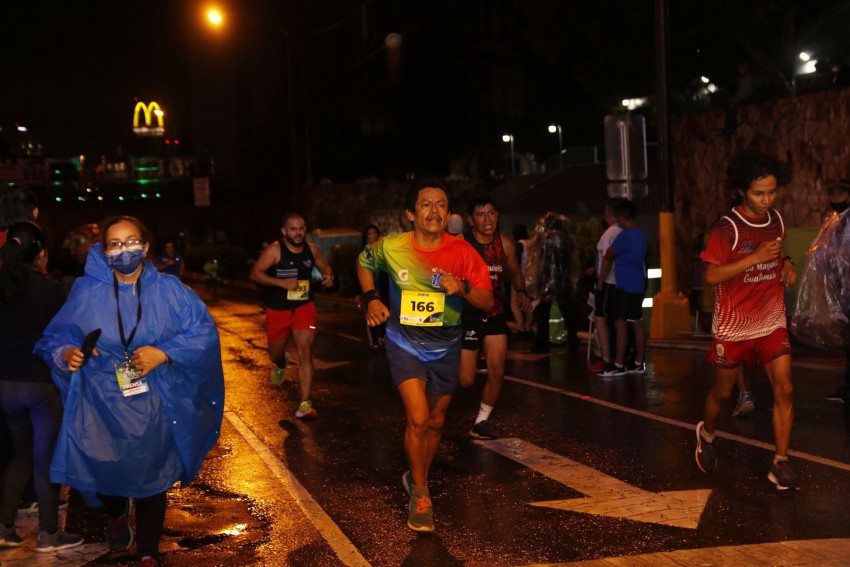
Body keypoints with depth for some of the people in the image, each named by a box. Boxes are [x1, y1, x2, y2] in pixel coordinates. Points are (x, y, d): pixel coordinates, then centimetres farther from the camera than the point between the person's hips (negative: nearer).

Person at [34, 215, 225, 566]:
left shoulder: (168, 291, -5)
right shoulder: (86, 293, -4)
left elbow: (204, 333, -9)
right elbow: (55, 339, 1)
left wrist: (163, 353, -21)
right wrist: (66, 354, -22)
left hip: (152, 409, 0)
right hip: (101, 408, 0)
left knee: (151, 482, 13)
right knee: (105, 476, 7)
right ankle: (117, 514, 46)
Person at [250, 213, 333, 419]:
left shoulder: (312, 249, -4)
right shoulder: (274, 250, -15)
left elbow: (324, 266, 13)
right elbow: (255, 274, -18)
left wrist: (328, 275, -11)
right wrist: (281, 282, -29)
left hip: (304, 308, 1)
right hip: (277, 310, -1)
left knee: (305, 353, -13)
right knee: (275, 354, 16)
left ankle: (305, 404, -12)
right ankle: (281, 364, 57)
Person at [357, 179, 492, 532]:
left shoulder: (462, 251, -15)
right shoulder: (391, 247, -14)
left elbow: (487, 301, -12)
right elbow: (364, 263, 9)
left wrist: (462, 288, -31)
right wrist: (371, 299, -5)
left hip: (445, 348, 2)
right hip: (405, 344, -2)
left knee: (436, 421, 16)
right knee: (418, 419, -16)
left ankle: (417, 478, 41)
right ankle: (419, 494, 3)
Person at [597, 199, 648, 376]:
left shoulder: (625, 235, -15)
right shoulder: (640, 234, 14)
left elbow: (608, 257, -5)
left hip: (625, 286, -9)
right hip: (637, 285, 9)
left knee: (621, 323, -8)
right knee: (637, 323, 9)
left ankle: (618, 365, -8)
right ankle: (639, 363, 12)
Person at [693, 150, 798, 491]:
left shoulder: (776, 220, 3)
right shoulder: (727, 228, -15)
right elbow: (712, 275, -22)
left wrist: (786, 263, 4)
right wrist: (755, 257, -28)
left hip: (772, 324, 4)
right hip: (733, 326, -4)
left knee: (784, 389, -9)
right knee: (723, 391, 12)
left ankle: (781, 464, -1)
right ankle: (707, 434, 42)